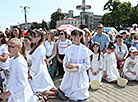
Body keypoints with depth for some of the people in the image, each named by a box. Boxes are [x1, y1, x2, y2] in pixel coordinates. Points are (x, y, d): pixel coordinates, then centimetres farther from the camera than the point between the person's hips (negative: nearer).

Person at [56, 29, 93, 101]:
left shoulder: (84, 49, -8)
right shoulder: (68, 49, 0)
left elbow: (87, 64, -7)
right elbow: (65, 61, 8)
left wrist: (76, 65, -21)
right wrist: (66, 64, -15)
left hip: (80, 74, -2)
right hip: (69, 74, 2)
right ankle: (61, 89, 34)